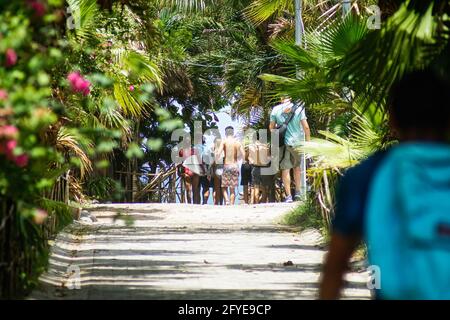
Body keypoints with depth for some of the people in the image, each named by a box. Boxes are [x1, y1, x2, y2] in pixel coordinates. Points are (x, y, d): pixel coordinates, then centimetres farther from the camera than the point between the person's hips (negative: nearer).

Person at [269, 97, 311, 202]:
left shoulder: (275, 110, -3)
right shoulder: (299, 108, -5)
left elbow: (271, 127, 6)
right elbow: (306, 127, -7)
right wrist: (308, 141, 3)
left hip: (283, 142, -1)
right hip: (297, 142, 1)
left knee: (285, 169, 3)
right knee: (297, 166, 19)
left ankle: (288, 196, 0)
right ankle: (298, 192, 17)